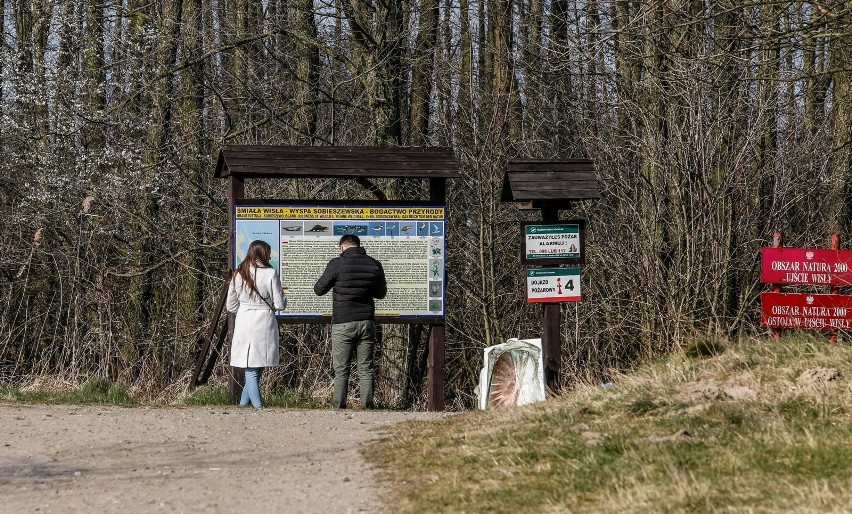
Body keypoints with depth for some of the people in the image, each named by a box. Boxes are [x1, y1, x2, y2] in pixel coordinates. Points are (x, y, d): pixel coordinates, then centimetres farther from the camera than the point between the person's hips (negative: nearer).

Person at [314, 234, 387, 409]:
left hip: (343, 323, -3)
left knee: (341, 368, 3)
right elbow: (381, 293, 16)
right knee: (366, 368, 7)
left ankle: (338, 404, 1)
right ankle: (367, 404, 4)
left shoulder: (337, 264, -8)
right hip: (366, 322, 3)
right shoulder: (374, 265, 3)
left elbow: (319, 289, 0)